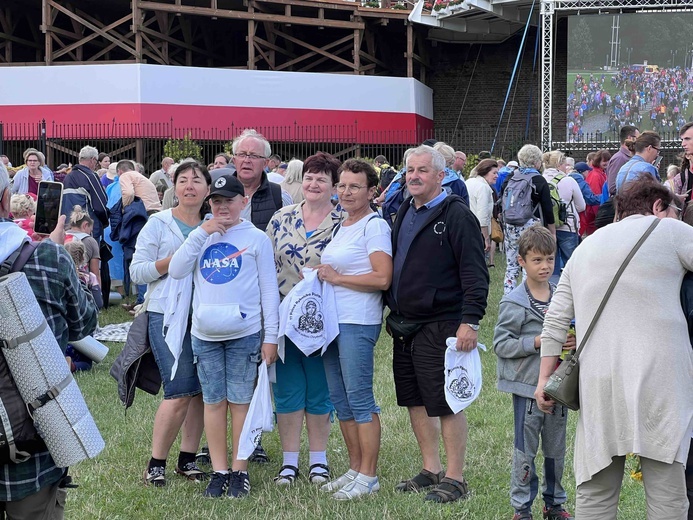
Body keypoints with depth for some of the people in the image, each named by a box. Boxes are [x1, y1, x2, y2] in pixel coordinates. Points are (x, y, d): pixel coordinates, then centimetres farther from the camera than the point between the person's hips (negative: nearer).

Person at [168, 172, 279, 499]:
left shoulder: (256, 238, 1)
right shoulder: (200, 236, 10)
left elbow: (269, 289, 1)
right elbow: (176, 271, -3)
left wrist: (271, 336, -4)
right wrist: (202, 233, -8)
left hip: (244, 333, -3)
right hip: (205, 334, 3)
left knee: (240, 402, 3)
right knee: (213, 402, 7)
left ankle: (239, 471, 11)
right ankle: (219, 471, 14)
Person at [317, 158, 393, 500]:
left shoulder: (374, 226, -9)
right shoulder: (340, 227, 17)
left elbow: (382, 278, -19)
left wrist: (336, 277, -14)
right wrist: (320, 276, 9)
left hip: (358, 323, -9)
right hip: (332, 321, 9)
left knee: (359, 398, -5)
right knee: (340, 399, 12)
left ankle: (368, 476, 2)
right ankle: (355, 469, 21)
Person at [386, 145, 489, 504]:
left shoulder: (456, 215, -10)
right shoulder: (404, 212, 14)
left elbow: (475, 274, -14)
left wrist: (470, 321, -21)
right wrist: (393, 312, 17)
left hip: (440, 326, -8)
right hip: (404, 325, 8)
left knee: (446, 403, -3)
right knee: (415, 401, 13)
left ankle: (455, 479, 6)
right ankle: (431, 470, 25)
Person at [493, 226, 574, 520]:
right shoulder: (514, 303, -8)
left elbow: (573, 330, 16)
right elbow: (501, 344, -10)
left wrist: (575, 341, -7)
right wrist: (537, 342, -19)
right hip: (527, 385, -4)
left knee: (556, 448, 14)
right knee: (525, 449, 3)